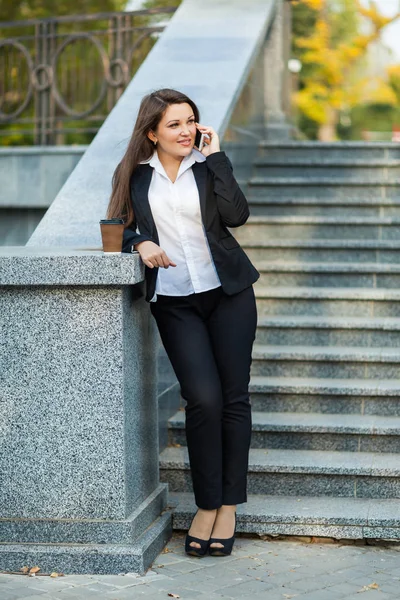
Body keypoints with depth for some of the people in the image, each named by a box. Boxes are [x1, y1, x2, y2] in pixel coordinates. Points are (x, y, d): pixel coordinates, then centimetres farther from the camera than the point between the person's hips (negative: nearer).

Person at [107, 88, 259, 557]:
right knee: (203, 399, -13)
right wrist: (140, 244, -12)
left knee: (234, 397, 0)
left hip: (228, 294, 1)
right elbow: (119, 230, 8)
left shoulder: (208, 164, 4)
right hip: (174, 302, -1)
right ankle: (206, 507, 2)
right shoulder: (133, 175, 4)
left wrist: (214, 156, -10)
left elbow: (237, 214, -11)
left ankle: (228, 507, 11)